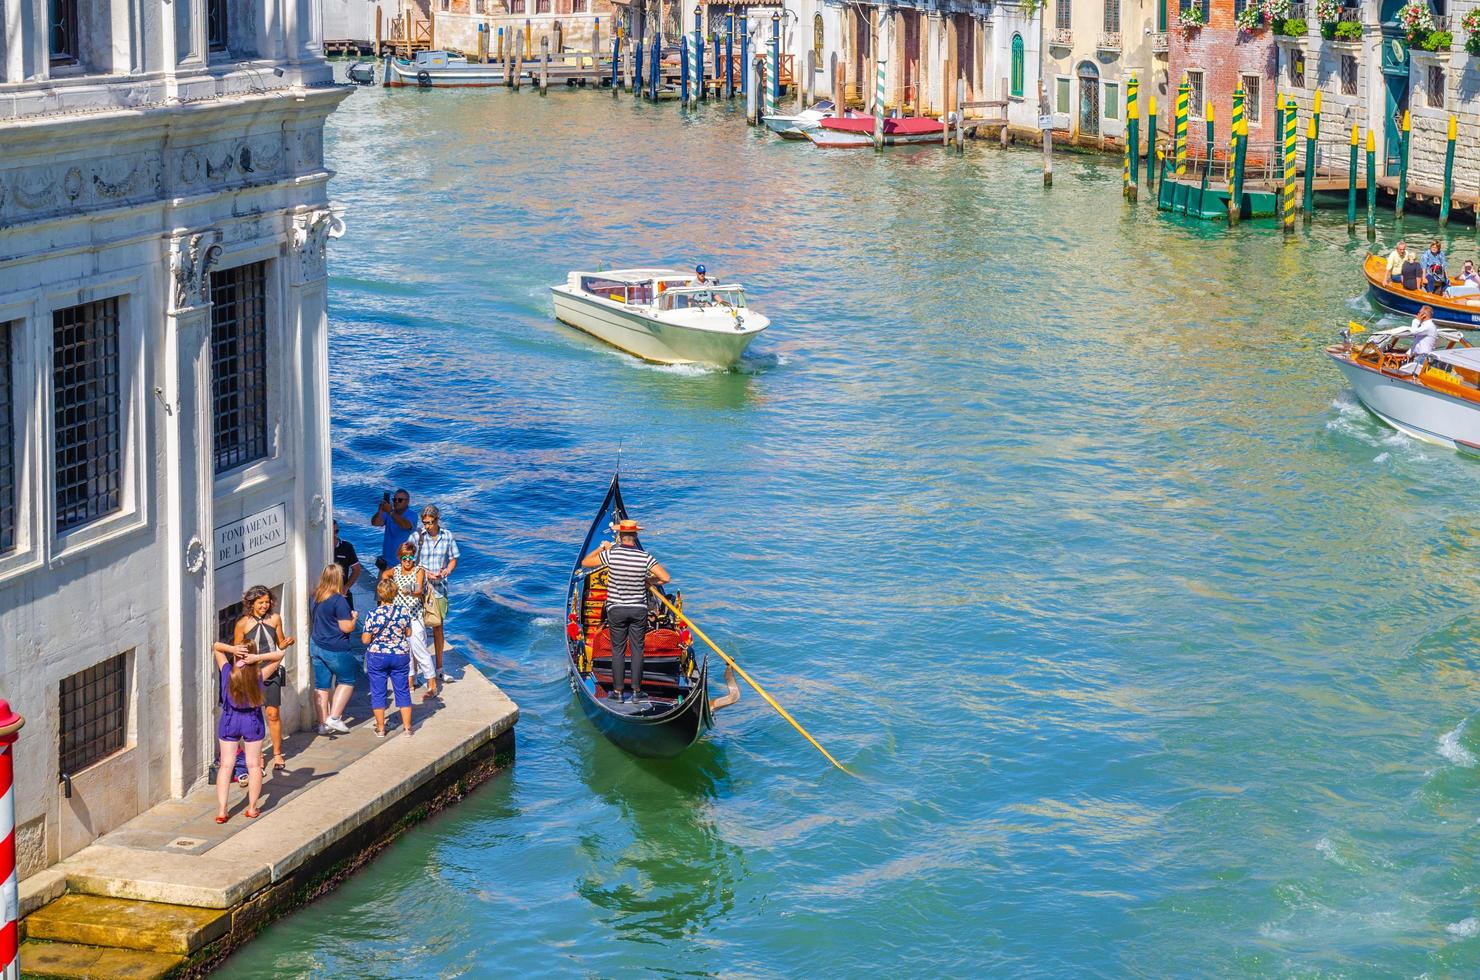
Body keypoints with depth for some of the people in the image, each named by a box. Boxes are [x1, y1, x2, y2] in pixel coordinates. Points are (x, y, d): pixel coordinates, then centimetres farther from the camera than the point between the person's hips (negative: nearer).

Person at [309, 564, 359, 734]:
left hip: (317, 645, 7)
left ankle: (323, 723, 13)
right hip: (336, 649, -7)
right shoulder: (338, 600, -19)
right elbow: (347, 628, -18)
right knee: (347, 681, 10)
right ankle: (334, 717, 2)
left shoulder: (315, 598, 4)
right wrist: (353, 617, 1)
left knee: (321, 685, 10)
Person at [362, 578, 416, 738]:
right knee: (403, 691, 12)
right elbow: (408, 633, 3)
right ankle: (407, 727, 16)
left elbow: (366, 639, -11)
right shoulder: (404, 611, -9)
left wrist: (363, 634, 10)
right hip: (400, 656, 2)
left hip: (377, 657, -2)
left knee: (378, 692, 11)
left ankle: (380, 728, 17)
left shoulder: (373, 615, -17)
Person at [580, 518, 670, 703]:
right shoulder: (645, 557, -10)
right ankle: (637, 691, 10)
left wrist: (601, 547, 10)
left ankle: (618, 692, 10)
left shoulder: (611, 554, -13)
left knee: (618, 650, 8)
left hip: (616, 610, -1)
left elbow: (585, 563, -2)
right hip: (639, 610, 1)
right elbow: (665, 578, -11)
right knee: (637, 649, 8)